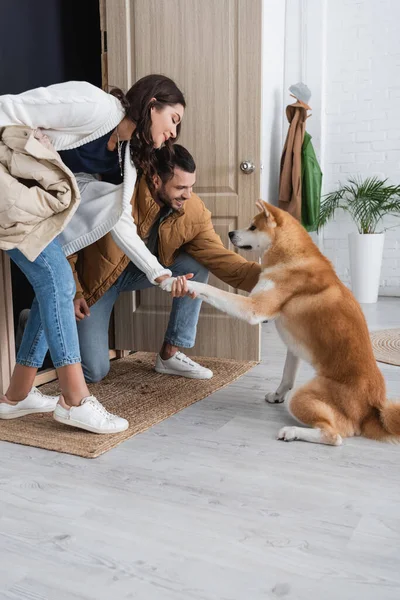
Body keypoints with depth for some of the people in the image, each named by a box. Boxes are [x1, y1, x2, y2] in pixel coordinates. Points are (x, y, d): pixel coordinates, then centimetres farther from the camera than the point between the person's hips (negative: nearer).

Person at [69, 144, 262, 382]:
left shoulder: (195, 212, -18)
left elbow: (220, 258, -18)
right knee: (94, 372, -11)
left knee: (198, 265, -21)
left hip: (140, 272, 4)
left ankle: (170, 354, -8)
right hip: (96, 276, -4)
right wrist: (73, 291, -19)